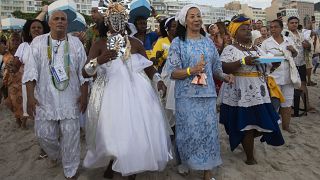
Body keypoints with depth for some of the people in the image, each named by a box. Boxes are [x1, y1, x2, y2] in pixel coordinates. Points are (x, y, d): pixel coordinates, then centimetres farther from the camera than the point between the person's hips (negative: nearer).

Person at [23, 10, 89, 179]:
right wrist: (30, 96, -8)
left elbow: (83, 71, 4)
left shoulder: (76, 43, 4)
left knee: (70, 135, 2)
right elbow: (31, 70, -1)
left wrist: (84, 96, 0)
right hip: (45, 98, 1)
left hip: (70, 98, 0)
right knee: (44, 134, 8)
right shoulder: (38, 42, 3)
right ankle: (54, 154, 42)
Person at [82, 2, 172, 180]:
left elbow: (148, 67, 12)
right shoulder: (99, 44, 0)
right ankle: (111, 163, 35)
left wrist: (158, 79, -7)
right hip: (110, 95, -1)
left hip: (136, 93, 1)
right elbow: (85, 72, -7)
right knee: (110, 132, 4)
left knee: (137, 131, 2)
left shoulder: (135, 43, 5)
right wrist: (99, 61, -27)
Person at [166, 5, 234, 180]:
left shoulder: (208, 42, 10)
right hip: (186, 96, -3)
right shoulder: (177, 43, -1)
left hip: (207, 94, 3)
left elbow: (215, 68, 15)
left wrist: (224, 76, -5)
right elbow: (172, 72, -7)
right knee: (188, 130, 3)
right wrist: (191, 70, -21)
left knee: (208, 130, 4)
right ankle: (184, 161, 28)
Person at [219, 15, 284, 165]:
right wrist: (243, 61, -25)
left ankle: (246, 143, 35)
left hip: (258, 92, 7)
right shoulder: (230, 49, -5)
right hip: (241, 93, -6)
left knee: (260, 122, 7)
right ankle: (250, 157, 18)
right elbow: (223, 68, -17)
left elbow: (265, 67, 20)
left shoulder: (257, 49, 16)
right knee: (247, 124, -1)